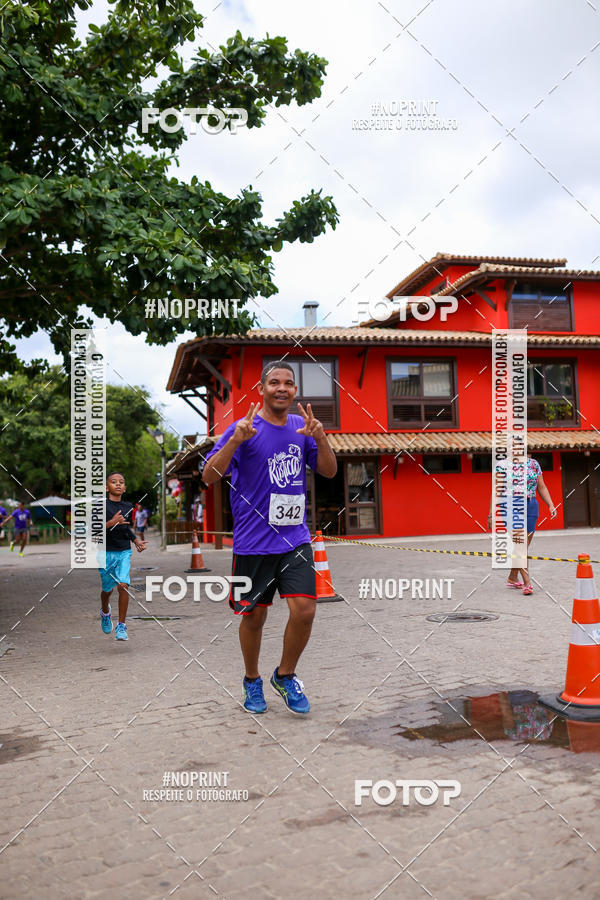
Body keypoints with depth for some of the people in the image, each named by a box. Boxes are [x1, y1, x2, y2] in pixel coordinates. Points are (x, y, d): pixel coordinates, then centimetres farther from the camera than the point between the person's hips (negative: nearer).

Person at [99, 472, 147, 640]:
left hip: (124, 552, 2)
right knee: (108, 589, 11)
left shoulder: (128, 507, 7)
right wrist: (111, 523, -26)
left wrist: (136, 540, 10)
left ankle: (121, 626, -4)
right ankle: (105, 612, 45)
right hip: (106, 552, -2)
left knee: (123, 585, -15)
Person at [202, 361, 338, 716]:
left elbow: (329, 471, 11)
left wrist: (320, 439, -8)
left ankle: (285, 676, 20)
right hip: (254, 543, -3)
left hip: (296, 539, 3)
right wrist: (235, 440, -28)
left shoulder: (301, 427, 8)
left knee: (305, 610, -6)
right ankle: (252, 681, 34)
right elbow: (209, 477, -13)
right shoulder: (244, 428, -7)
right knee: (254, 617, 8)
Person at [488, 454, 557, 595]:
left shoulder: (534, 464, 9)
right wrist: (491, 513, -2)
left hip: (531, 507, 4)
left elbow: (542, 488, 13)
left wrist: (551, 506, 1)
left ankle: (512, 578, 27)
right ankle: (527, 583, -11)